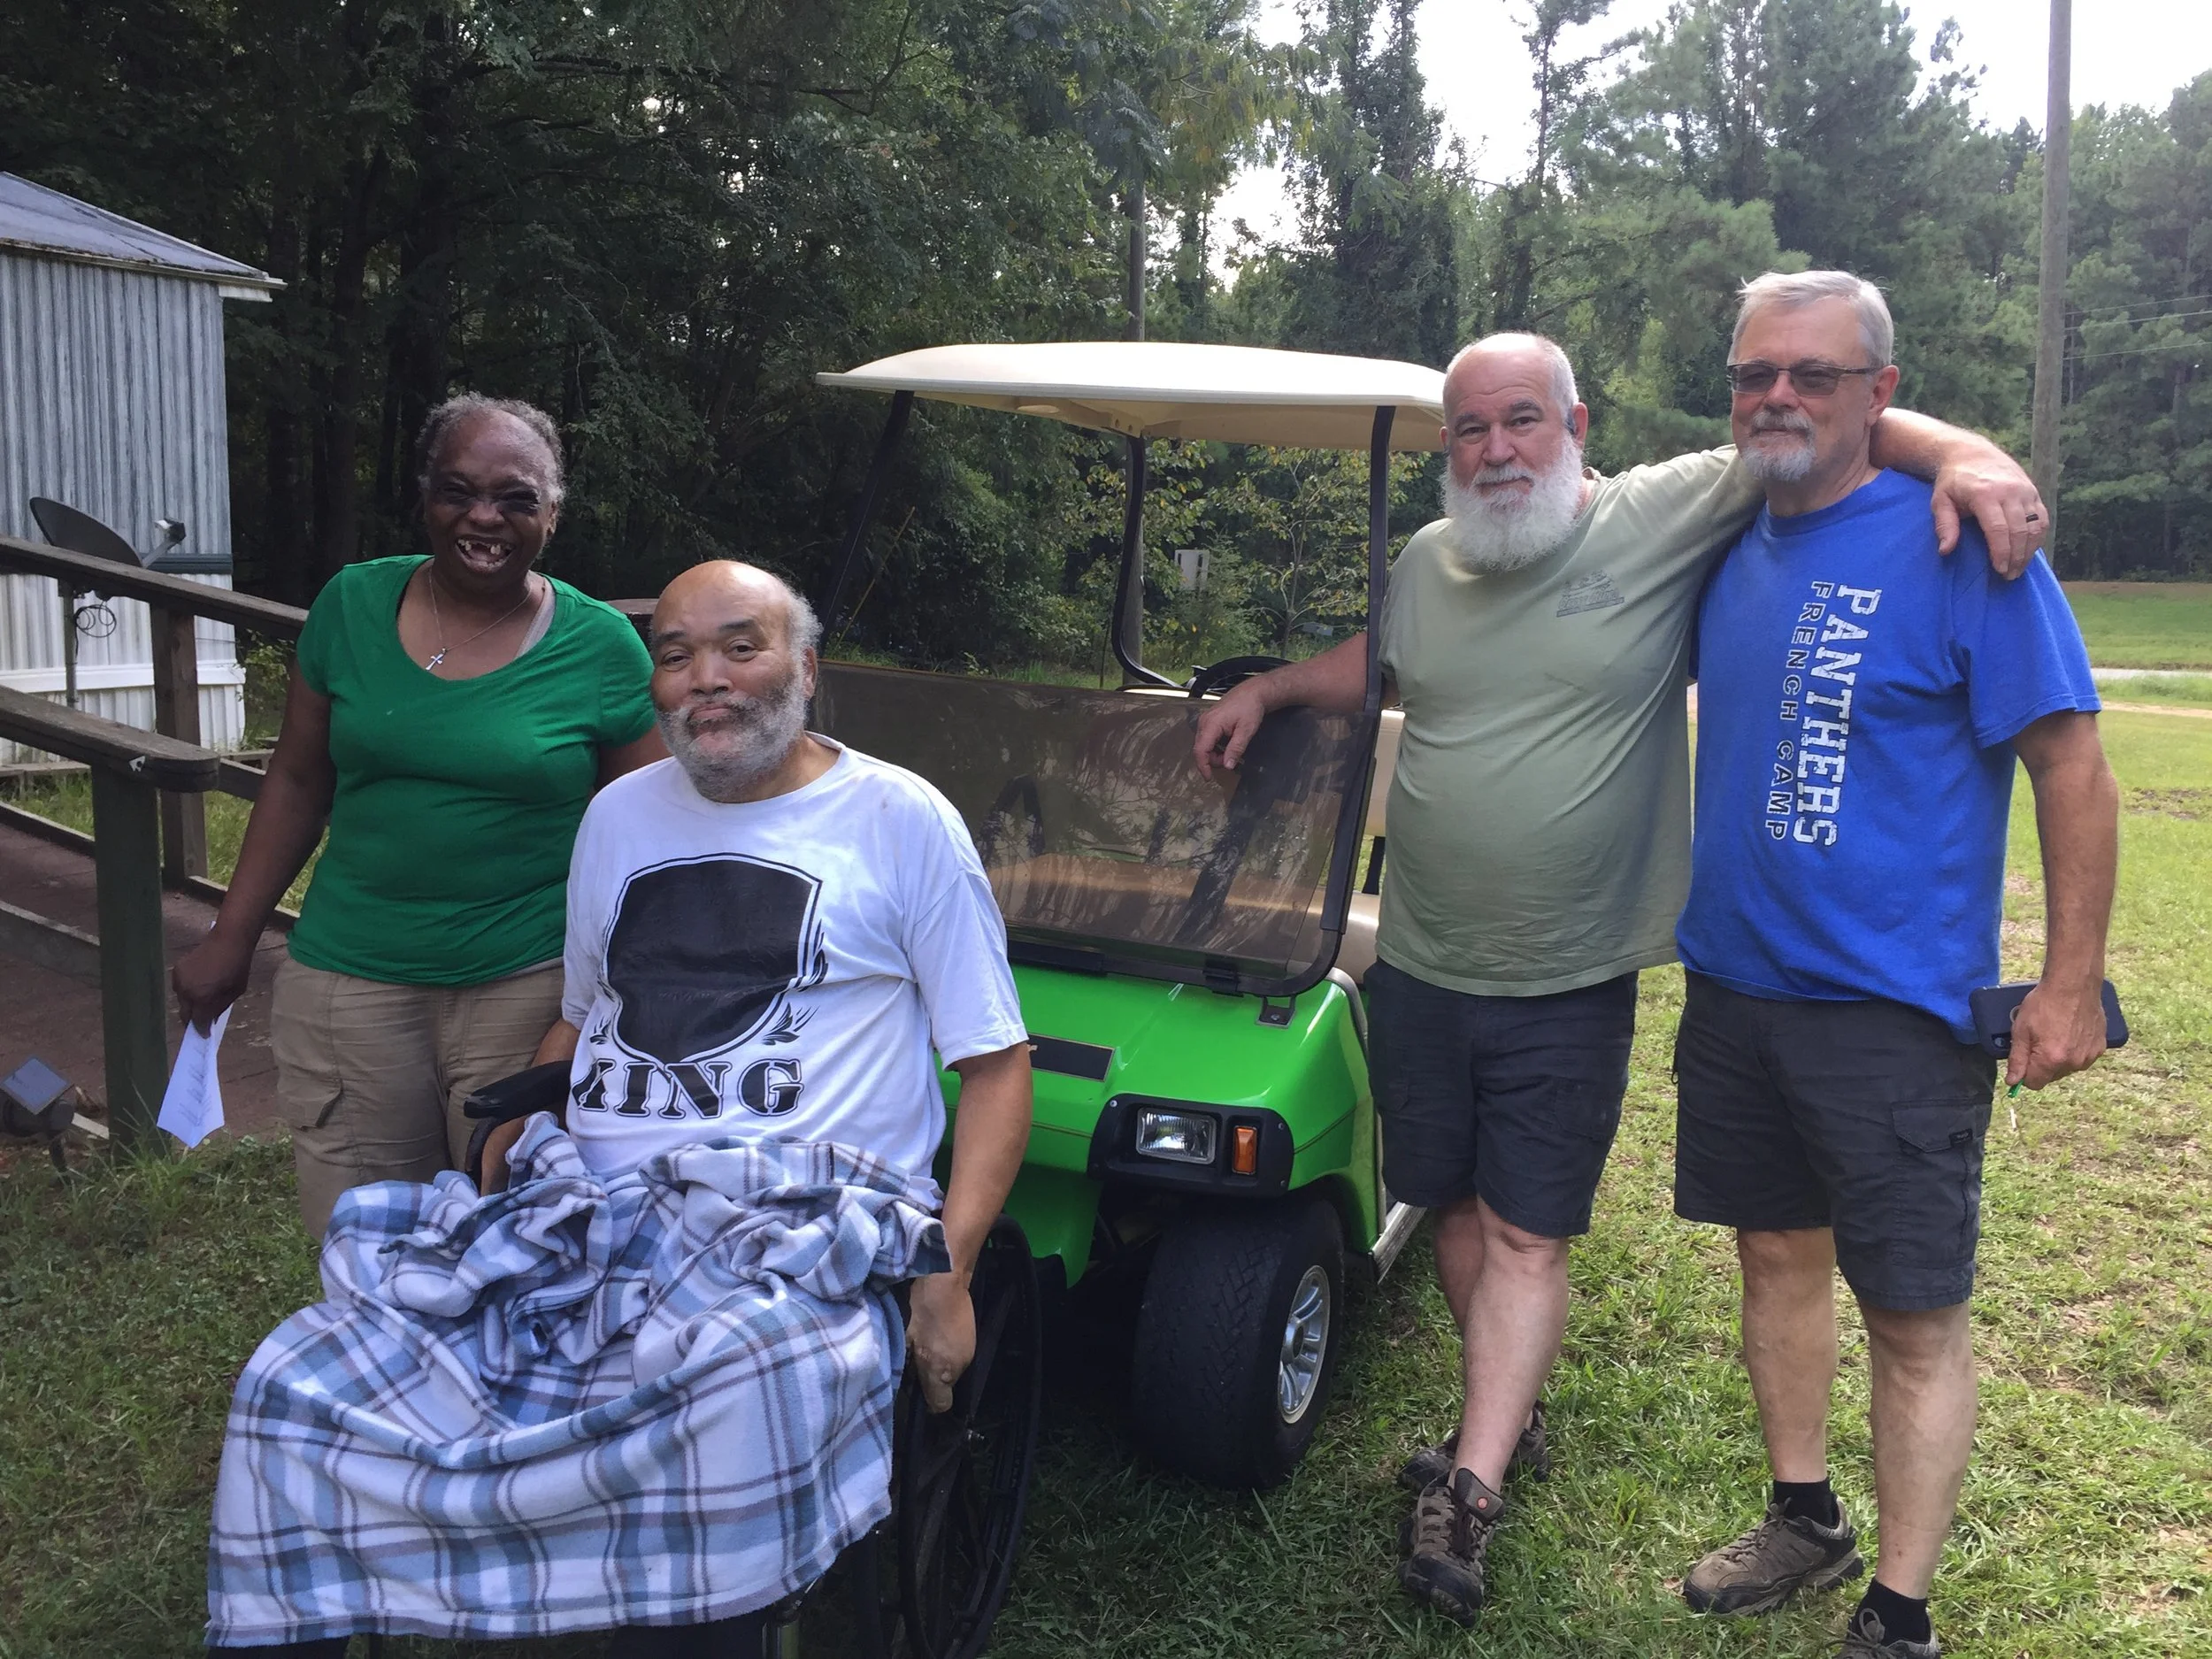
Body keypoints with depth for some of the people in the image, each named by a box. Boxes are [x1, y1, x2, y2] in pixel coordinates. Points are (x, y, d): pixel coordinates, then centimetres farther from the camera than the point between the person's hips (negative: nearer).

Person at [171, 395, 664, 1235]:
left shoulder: (601, 646, -4)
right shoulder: (352, 605, 3)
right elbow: (297, 780, 11)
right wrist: (231, 939, 10)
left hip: (528, 985, -2)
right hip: (351, 977, 2)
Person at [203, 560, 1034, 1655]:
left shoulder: (900, 820, 4)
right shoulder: (618, 814, 20)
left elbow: (996, 1062, 4)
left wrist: (947, 1273, -9)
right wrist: (496, 1168, 12)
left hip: (790, 1223, -4)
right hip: (580, 1202, 5)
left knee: (728, 1408, -38)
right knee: (295, 1392, -16)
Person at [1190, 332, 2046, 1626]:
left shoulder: (1662, 520, -8)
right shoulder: (1427, 563, 6)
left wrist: (1960, 451, -25)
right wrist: (1269, 688, 15)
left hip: (1568, 987, -4)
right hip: (1420, 969, 5)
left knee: (1527, 1236, 1)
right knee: (1459, 1206, 15)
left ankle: (1470, 1494, 6)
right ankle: (1515, 1413, 36)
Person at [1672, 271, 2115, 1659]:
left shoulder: (1955, 544, -12)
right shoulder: (1728, 542, 6)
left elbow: (2073, 764, -12)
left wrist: (2072, 982, -13)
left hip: (1896, 1008, -6)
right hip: (1735, 984, 6)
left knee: (1915, 1317, 3)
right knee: (1778, 1257, 18)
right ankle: (1806, 1522, 37)